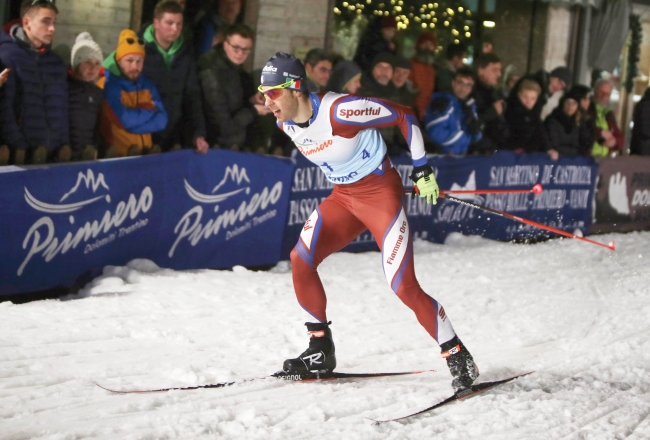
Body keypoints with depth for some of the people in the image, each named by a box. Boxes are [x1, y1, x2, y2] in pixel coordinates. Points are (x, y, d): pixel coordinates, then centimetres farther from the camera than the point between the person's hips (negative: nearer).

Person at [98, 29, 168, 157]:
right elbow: (125, 119, -16)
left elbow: (161, 121, 2)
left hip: (146, 154, 4)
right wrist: (151, 111, -1)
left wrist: (135, 116, -10)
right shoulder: (108, 84, -6)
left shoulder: (147, 84, 11)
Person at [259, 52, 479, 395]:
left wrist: (422, 169, -14)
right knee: (300, 260, -8)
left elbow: (404, 116, -18)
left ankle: (459, 359, -1)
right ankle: (320, 350, 7)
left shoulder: (338, 111, -27)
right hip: (342, 197, 7)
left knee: (403, 285, -14)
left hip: (381, 192, -7)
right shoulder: (286, 124, -3)